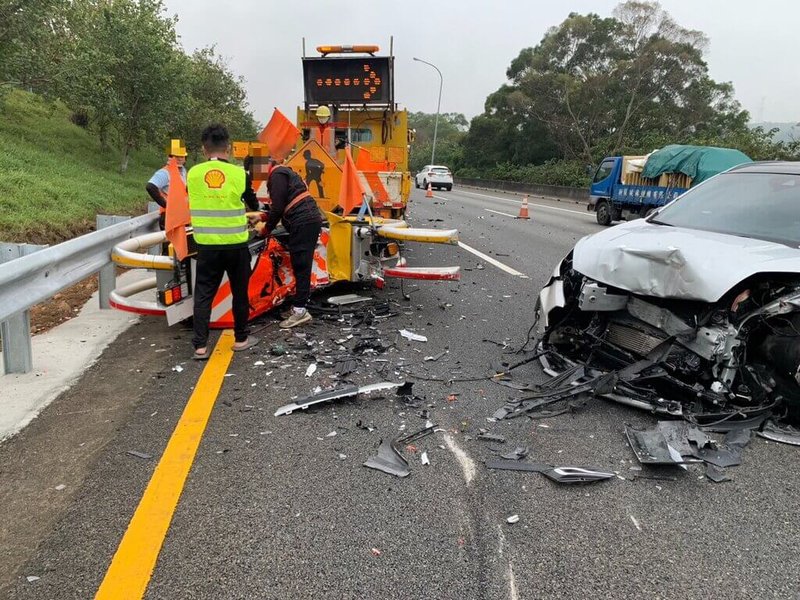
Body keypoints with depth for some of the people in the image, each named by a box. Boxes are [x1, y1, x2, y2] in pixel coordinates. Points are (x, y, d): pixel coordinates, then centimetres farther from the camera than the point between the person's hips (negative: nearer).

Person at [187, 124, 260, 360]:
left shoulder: (193, 173, -2)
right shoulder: (239, 173, -8)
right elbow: (253, 204, 8)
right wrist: (252, 205, 31)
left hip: (206, 245, 1)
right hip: (235, 244, -1)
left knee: (203, 294, 8)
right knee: (239, 292, 14)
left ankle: (200, 345, 6)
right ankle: (241, 338, 25)